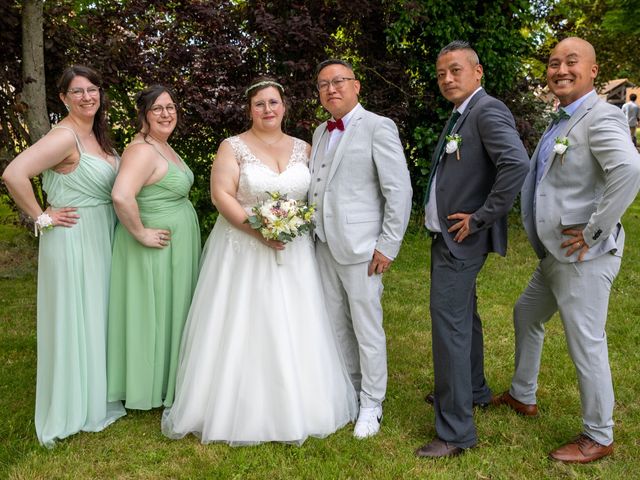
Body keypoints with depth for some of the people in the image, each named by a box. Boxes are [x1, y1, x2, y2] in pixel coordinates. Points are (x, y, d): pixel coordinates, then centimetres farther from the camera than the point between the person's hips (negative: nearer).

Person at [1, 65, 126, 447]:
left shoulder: (98, 134, 7)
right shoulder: (66, 136, -19)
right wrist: (41, 217, -19)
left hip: (101, 239, 9)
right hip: (73, 240, -9)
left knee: (97, 317, 19)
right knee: (74, 321, 3)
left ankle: (96, 396, 36)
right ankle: (73, 411, 20)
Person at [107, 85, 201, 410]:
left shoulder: (164, 146, 10)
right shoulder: (143, 150, -21)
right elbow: (121, 196, -35)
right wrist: (141, 234, -25)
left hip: (179, 245, 10)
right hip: (158, 248, -10)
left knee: (171, 309, 19)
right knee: (154, 313, 4)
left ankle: (167, 380, 36)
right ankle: (152, 388, 22)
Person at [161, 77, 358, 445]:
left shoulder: (302, 148, 10)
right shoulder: (233, 147, -1)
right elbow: (221, 196, -9)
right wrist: (258, 229, -19)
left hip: (294, 253, 3)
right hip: (245, 251, -3)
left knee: (292, 329, 7)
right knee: (243, 330, 1)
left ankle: (293, 408, 23)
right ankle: (243, 411, 15)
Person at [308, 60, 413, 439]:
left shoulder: (378, 127, -6)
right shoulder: (320, 133, 16)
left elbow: (399, 191, -11)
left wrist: (388, 246, -14)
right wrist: (313, 233, 9)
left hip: (360, 247, -7)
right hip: (325, 245, 7)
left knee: (367, 328, 3)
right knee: (336, 325, 14)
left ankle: (371, 404, 18)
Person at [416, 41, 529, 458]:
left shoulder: (489, 110, -16)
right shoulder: (460, 115, 14)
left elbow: (517, 165, -30)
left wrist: (481, 218, -24)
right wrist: (448, 218, 9)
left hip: (462, 239, -10)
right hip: (446, 236, 10)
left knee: (449, 323, -8)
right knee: (463, 316, 21)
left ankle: (456, 431, 1)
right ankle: (473, 390, 41)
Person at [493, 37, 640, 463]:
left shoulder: (601, 118, -16)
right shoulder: (562, 123, 13)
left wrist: (594, 232, -26)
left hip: (584, 258, -10)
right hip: (555, 254, 10)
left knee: (587, 346, 1)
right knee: (526, 315, 23)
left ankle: (599, 437, 21)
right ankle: (523, 397, 43)